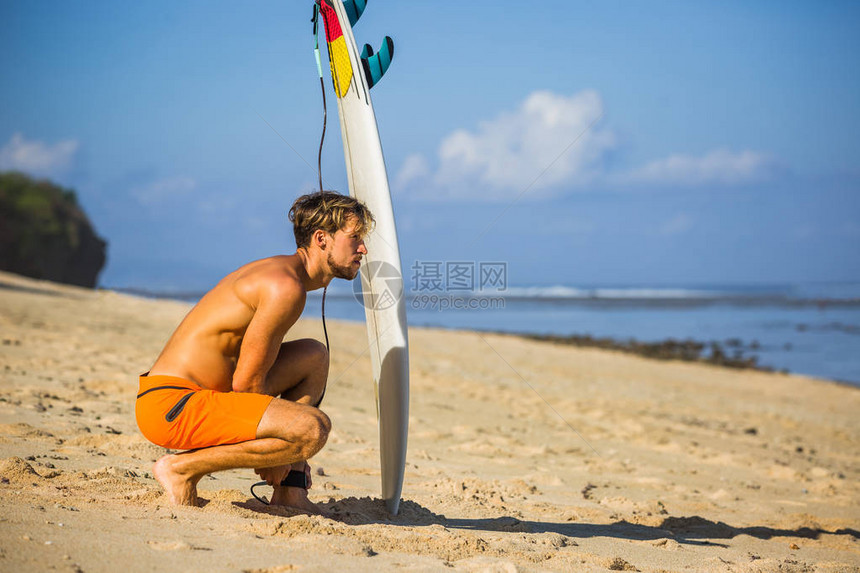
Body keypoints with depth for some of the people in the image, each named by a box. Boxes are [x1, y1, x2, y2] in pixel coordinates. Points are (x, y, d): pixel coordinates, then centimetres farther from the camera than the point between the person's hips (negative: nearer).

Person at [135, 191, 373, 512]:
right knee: (314, 428, -25)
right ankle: (182, 468, -9)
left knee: (314, 356, 18)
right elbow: (245, 382, -16)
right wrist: (271, 448, -2)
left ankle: (289, 494, 11)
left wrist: (291, 452, 22)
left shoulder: (278, 271, 16)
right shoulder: (286, 286, -15)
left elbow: (256, 370, 23)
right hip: (171, 405, -11)